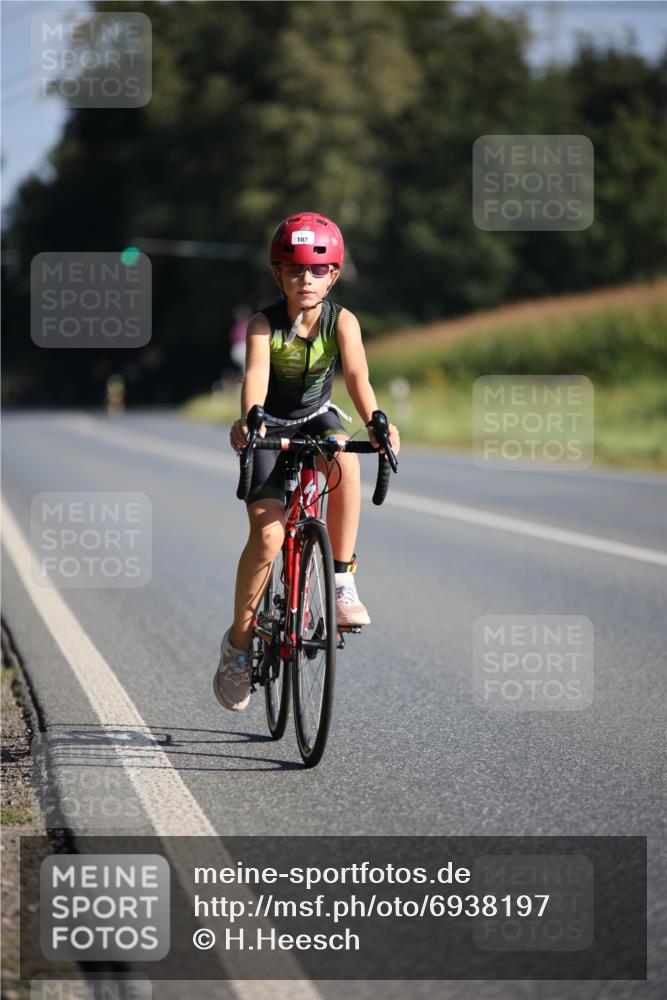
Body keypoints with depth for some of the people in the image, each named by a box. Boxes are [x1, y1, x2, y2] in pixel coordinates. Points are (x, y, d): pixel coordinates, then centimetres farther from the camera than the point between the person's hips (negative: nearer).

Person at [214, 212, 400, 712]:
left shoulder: (342, 322, -16)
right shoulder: (264, 325, -20)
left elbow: (357, 375, -29)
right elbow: (256, 375, -37)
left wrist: (375, 423, -49)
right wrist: (248, 419, -58)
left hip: (317, 420, 2)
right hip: (270, 429, -2)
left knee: (345, 459, -36)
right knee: (268, 534, -19)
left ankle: (344, 581, -22)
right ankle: (239, 641, 0)